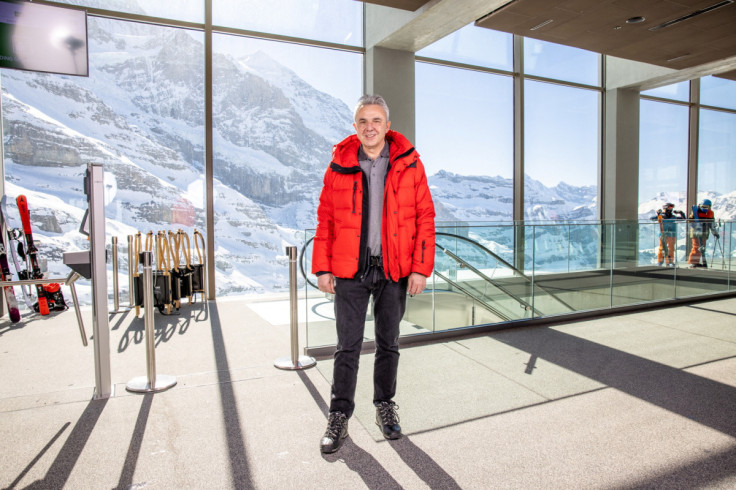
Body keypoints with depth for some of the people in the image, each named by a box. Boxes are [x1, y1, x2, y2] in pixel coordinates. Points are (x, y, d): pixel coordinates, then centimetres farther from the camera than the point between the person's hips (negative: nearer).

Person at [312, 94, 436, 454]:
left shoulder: (409, 164, 1)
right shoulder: (339, 165, 2)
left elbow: (425, 217, 0)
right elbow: (325, 219, 4)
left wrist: (421, 268, -6)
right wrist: (323, 268, -1)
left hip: (394, 272, 1)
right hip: (350, 270, 0)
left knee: (388, 344, 13)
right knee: (347, 347, 5)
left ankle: (385, 407, 32)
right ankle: (339, 417, 20)